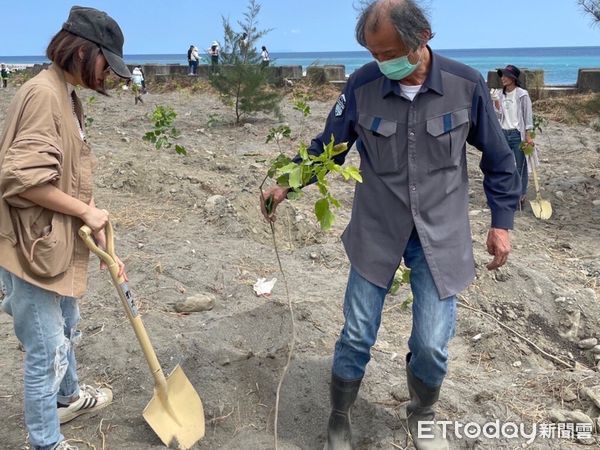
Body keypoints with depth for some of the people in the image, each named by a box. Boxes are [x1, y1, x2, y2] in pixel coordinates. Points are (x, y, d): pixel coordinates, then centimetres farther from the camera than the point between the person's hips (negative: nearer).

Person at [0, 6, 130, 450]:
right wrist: (86, 211, -17)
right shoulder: (43, 93, -21)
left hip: (58, 242, 10)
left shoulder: (67, 95, 10)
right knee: (47, 350, 4)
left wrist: (97, 231, 10)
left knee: (67, 329, 28)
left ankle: (68, 396, 51)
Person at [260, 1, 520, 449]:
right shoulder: (362, 85, -8)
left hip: (441, 236, 0)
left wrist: (502, 222, 3)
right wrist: (285, 185, -8)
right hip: (376, 232, 0)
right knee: (356, 336, 4)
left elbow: (498, 160, 4)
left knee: (432, 345, 1)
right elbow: (326, 146, 5)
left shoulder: (466, 84, -8)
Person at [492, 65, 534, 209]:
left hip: (518, 134, -5)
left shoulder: (522, 94, -7)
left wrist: (528, 135, -11)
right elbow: (498, 115, 4)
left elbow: (528, 116, -7)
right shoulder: (500, 94, 6)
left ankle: (521, 196, 12)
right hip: (503, 134, 5)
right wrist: (496, 101, -9)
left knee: (520, 167, 2)